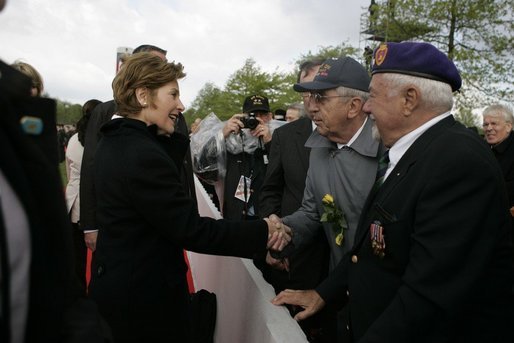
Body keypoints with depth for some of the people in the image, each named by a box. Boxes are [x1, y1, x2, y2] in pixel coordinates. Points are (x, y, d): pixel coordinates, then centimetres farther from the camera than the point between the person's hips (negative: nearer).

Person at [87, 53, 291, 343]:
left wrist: (170, 134, -1)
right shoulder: (143, 155, -27)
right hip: (144, 293, -9)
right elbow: (191, 230, -26)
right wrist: (263, 232, -20)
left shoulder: (116, 142, 4)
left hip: (114, 278, 10)